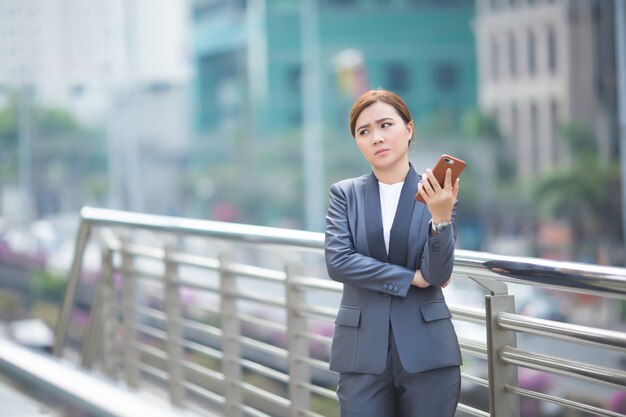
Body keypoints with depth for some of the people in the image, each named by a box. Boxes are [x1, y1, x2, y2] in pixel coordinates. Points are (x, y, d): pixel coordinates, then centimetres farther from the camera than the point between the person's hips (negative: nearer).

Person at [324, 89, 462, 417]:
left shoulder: (436, 194, 1)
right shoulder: (345, 193, 5)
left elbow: (438, 274, -7)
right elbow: (337, 261, -7)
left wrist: (441, 216, -23)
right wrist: (410, 277, -9)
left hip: (427, 350, -1)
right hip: (363, 349, 1)